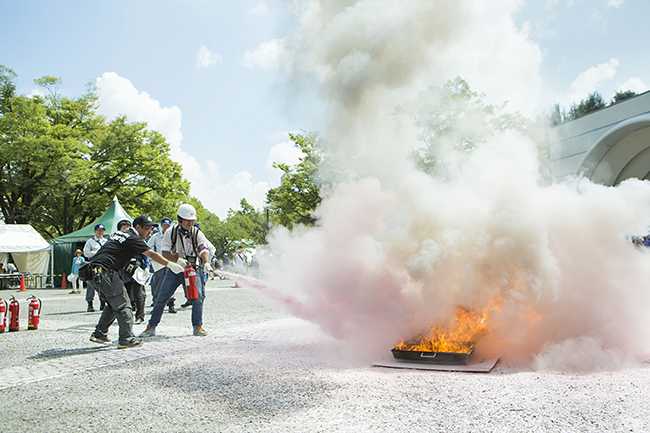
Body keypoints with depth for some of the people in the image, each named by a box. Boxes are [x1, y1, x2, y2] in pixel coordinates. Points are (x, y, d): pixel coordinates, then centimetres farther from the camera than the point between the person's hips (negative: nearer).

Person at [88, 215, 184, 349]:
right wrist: (170, 264, -16)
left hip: (96, 271, 10)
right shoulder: (133, 238, -7)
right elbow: (152, 254, -15)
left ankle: (99, 333, 23)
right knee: (123, 305, -8)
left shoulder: (119, 234, 20)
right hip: (105, 271, -10)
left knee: (113, 304, 19)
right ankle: (126, 339, -9)